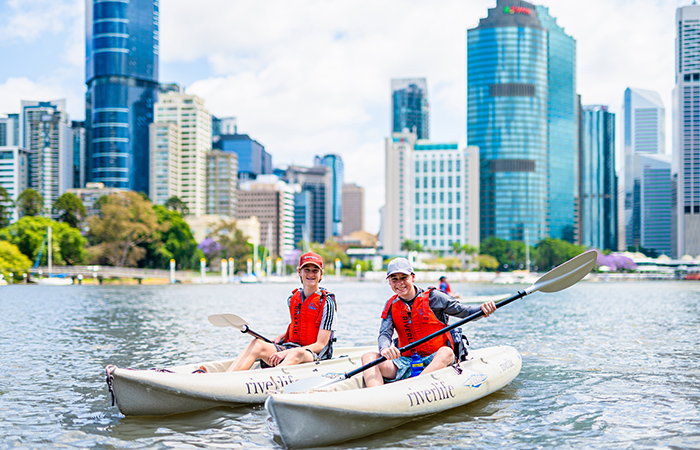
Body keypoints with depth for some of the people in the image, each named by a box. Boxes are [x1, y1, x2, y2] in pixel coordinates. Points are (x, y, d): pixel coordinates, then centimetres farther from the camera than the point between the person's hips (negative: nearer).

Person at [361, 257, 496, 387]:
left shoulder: (432, 297, -2)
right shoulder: (392, 306, 9)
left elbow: (464, 312, -1)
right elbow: (384, 334, -3)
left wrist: (482, 309, -24)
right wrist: (384, 348, -28)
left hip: (435, 360, -3)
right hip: (406, 362, 3)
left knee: (446, 352, -37)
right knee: (368, 357, -17)